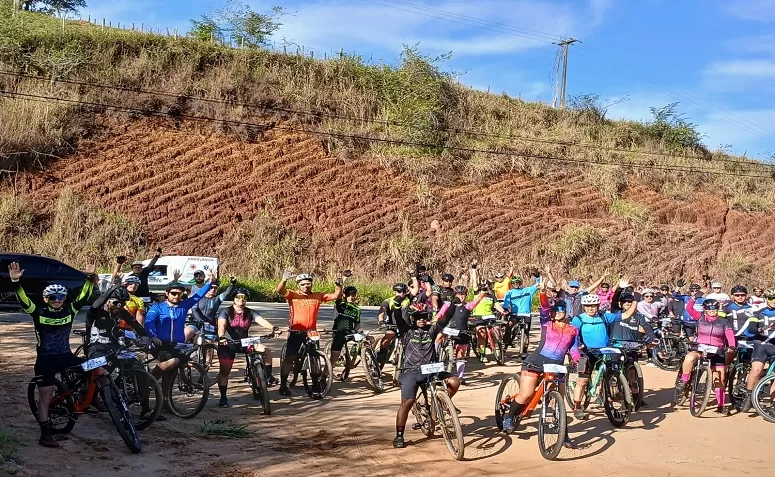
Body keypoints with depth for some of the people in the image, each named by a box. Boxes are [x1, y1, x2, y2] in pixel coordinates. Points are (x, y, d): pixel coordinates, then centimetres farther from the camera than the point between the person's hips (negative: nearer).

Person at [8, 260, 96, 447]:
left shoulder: (69, 310, 1)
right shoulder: (39, 312, -7)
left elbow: (84, 295, -5)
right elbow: (23, 300, -20)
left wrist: (91, 278, -18)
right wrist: (16, 281, -35)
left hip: (65, 356, 3)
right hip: (45, 359, -3)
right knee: (45, 397, 1)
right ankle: (45, 434, 10)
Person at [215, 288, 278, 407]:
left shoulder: (250, 313, -1)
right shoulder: (226, 312, -8)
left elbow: (261, 320, -18)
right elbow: (221, 325, -26)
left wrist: (273, 328, -38)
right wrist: (221, 337, -47)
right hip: (228, 344, -2)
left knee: (267, 351, -17)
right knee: (224, 370, -3)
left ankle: (268, 377, -6)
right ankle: (223, 397, 9)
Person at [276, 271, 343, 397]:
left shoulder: (318, 296, 4)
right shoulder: (293, 295, -4)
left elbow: (336, 296, 2)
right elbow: (279, 291, -21)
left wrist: (338, 284, -16)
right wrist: (284, 280, -40)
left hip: (311, 332, 3)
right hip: (296, 331, -3)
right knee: (289, 358, -3)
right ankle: (283, 385, 5)